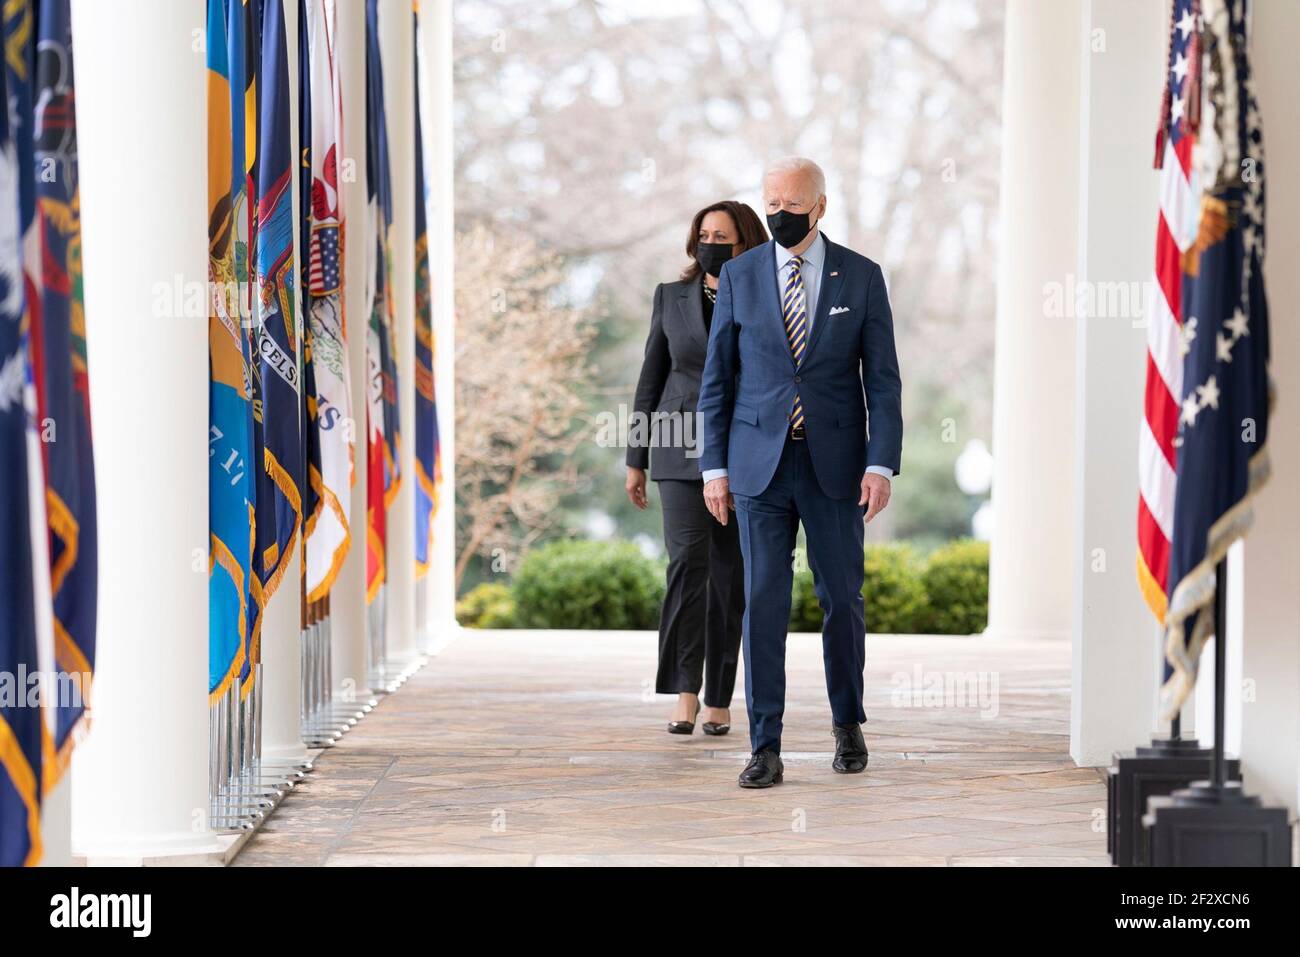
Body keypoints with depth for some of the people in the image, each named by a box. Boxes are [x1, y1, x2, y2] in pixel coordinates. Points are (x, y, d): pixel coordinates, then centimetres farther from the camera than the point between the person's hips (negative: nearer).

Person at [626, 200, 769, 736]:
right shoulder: (671, 297, 6)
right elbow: (652, 378, 9)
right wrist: (636, 460, 7)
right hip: (682, 454, 0)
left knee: (729, 575, 2)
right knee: (688, 561, -16)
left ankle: (719, 700, 11)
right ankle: (685, 694, -17)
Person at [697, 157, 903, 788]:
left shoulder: (861, 278, 2)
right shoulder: (739, 277, 5)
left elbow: (882, 379, 1)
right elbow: (717, 377, 7)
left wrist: (881, 465, -9)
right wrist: (714, 466, 1)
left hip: (834, 465, 0)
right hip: (759, 464, 0)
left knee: (842, 599, 6)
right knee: (763, 602, -4)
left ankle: (847, 723, 27)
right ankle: (765, 748, -1)